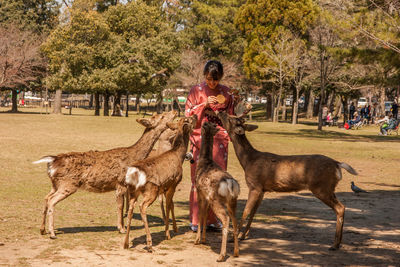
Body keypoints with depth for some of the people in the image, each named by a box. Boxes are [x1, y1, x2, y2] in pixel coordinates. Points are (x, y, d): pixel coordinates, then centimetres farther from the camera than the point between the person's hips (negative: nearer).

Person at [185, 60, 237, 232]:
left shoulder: (226, 92, 9)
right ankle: (196, 220, 3)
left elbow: (230, 117, 16)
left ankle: (212, 218, 11)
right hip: (200, 139, -2)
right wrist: (205, 105, -14)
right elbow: (188, 114, -1)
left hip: (219, 141, 2)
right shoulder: (196, 91, 2)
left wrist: (233, 103, -3)